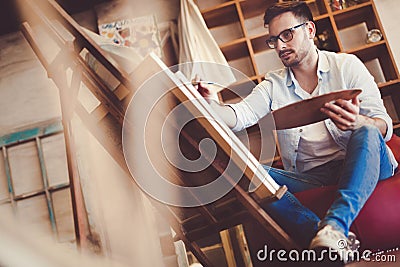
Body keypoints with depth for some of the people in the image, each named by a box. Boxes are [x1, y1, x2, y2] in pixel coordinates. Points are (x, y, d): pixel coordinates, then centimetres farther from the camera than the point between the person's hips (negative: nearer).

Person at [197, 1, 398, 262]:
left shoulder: (347, 65, 7)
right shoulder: (273, 84, 15)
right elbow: (239, 115, -4)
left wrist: (357, 122, -27)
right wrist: (210, 104, -27)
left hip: (362, 165, -2)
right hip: (312, 178, 2)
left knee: (367, 133, -33)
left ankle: (335, 224, -51)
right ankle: (327, 237, -40)